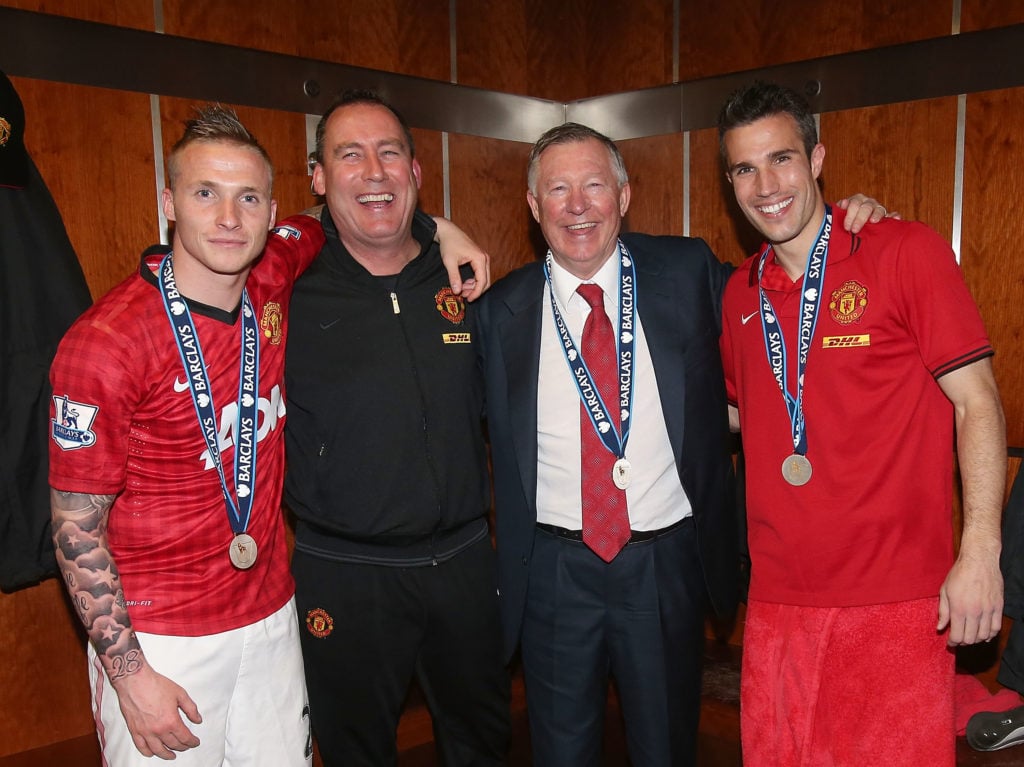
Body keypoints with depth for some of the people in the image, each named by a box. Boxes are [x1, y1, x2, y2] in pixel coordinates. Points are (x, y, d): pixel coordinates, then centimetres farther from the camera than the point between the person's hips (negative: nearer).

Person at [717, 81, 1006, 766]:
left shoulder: (905, 253, -6)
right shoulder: (740, 293, 8)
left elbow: (978, 402, -7)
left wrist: (980, 553, -14)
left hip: (896, 605, -4)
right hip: (776, 603, 5)